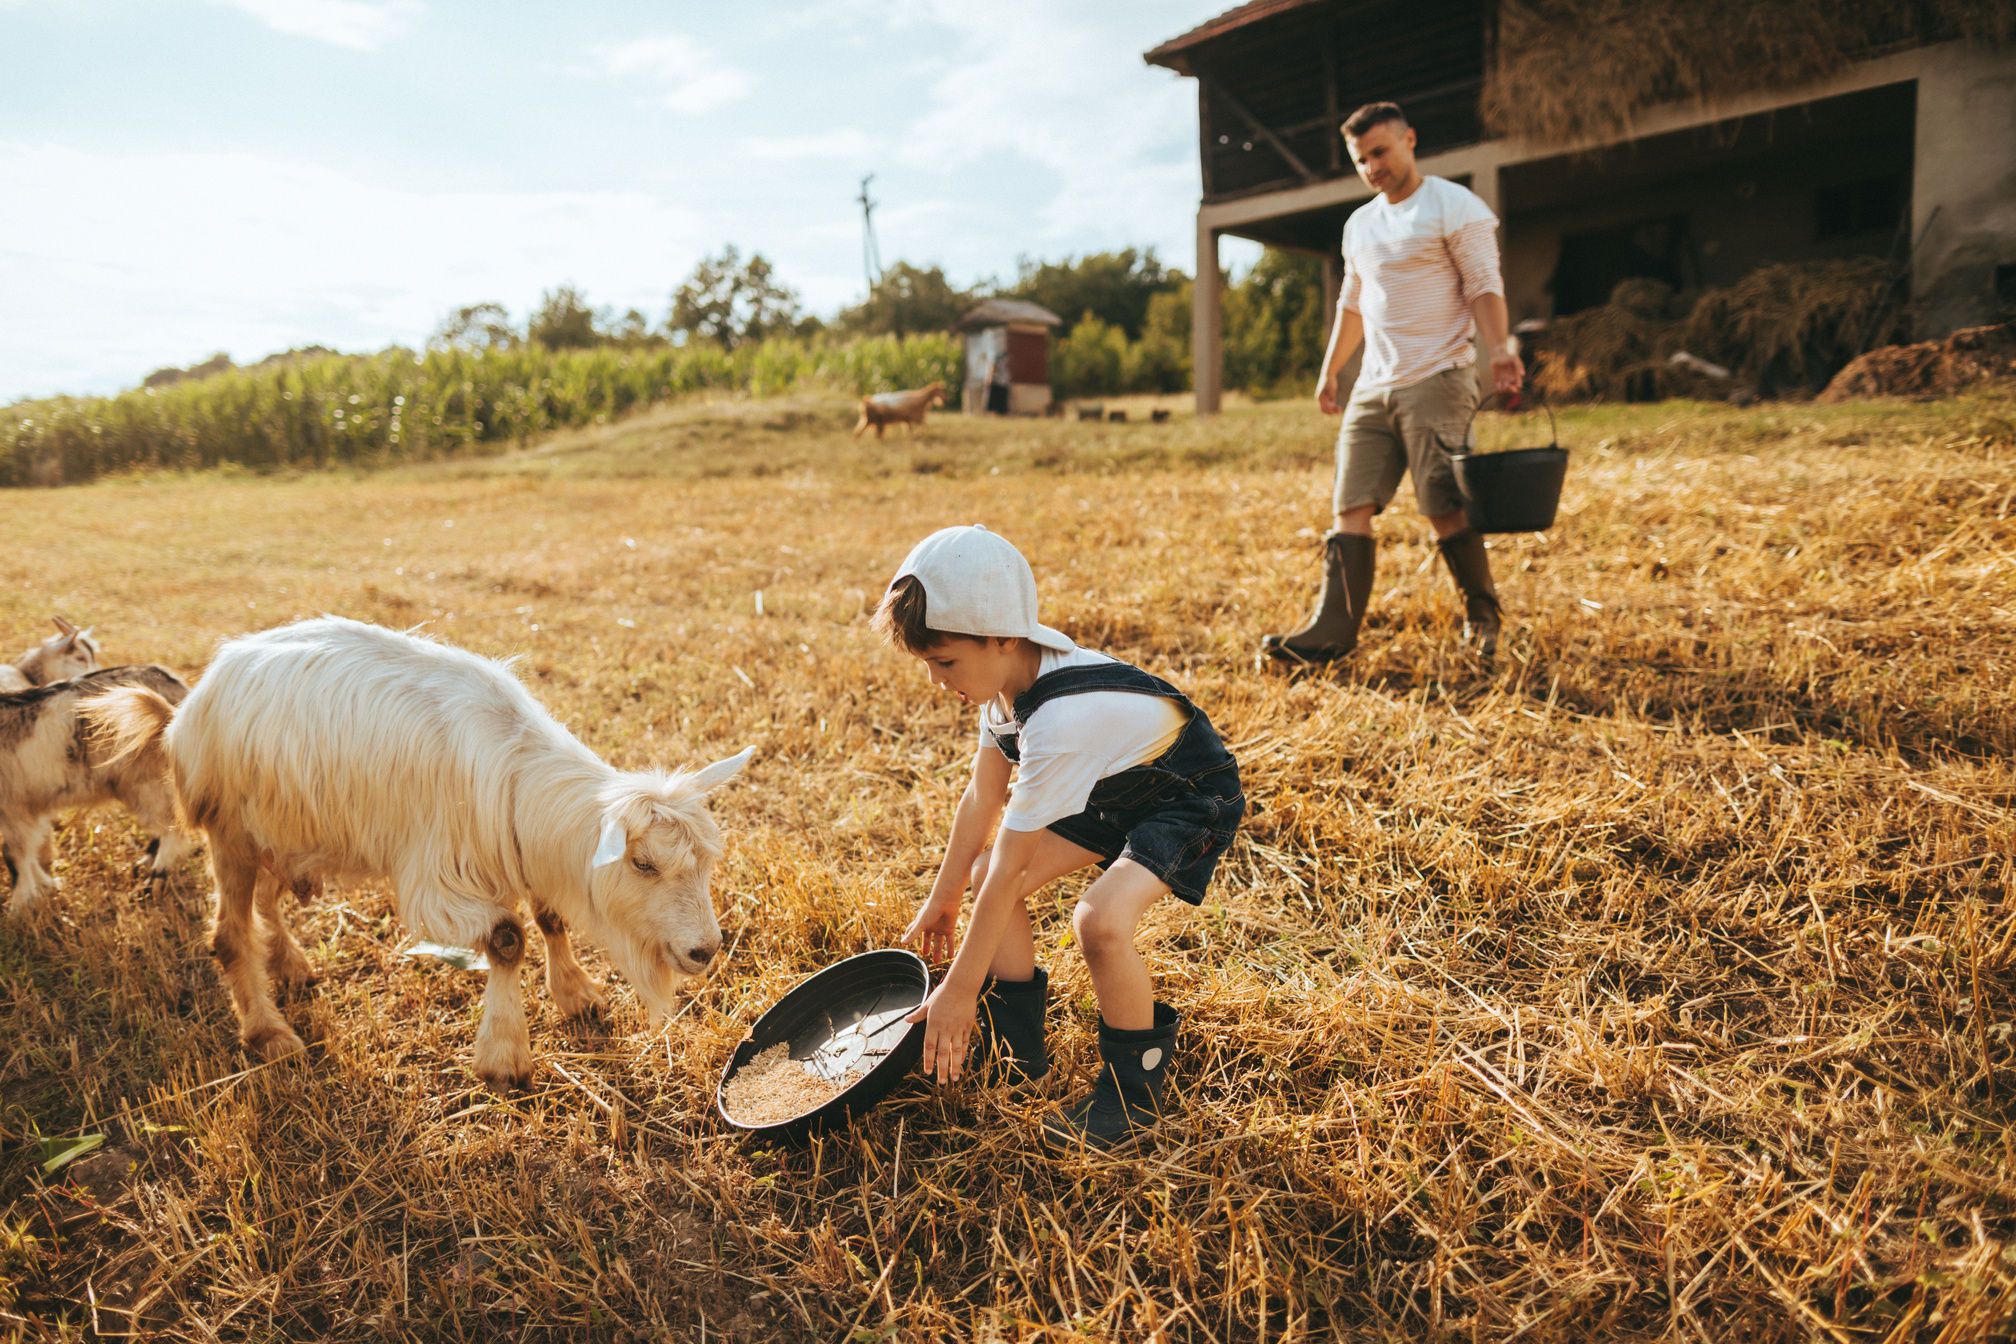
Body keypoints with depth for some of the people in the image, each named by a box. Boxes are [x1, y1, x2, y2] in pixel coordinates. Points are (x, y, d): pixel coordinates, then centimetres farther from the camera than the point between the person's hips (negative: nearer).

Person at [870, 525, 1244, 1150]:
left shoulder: (1058, 721, -38)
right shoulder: (1014, 669, -12)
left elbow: (1009, 868, -32)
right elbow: (983, 794, 0)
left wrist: (959, 989, -23)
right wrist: (944, 898, 10)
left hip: (1192, 798, -9)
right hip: (1115, 790, 9)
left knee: (1100, 917, -31)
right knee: (985, 874, 1)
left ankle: (1135, 1090, -6)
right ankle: (1017, 1050, 15)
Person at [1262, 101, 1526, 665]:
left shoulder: (1455, 207, -2)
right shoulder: (1359, 225, 19)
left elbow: (1484, 287, -7)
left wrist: (1500, 351, -21)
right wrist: (1329, 371, 25)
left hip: (1437, 381, -6)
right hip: (1374, 386, 6)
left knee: (1447, 510, -7)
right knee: (1350, 507, -4)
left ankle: (1483, 620, 12)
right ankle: (1332, 631, -6)